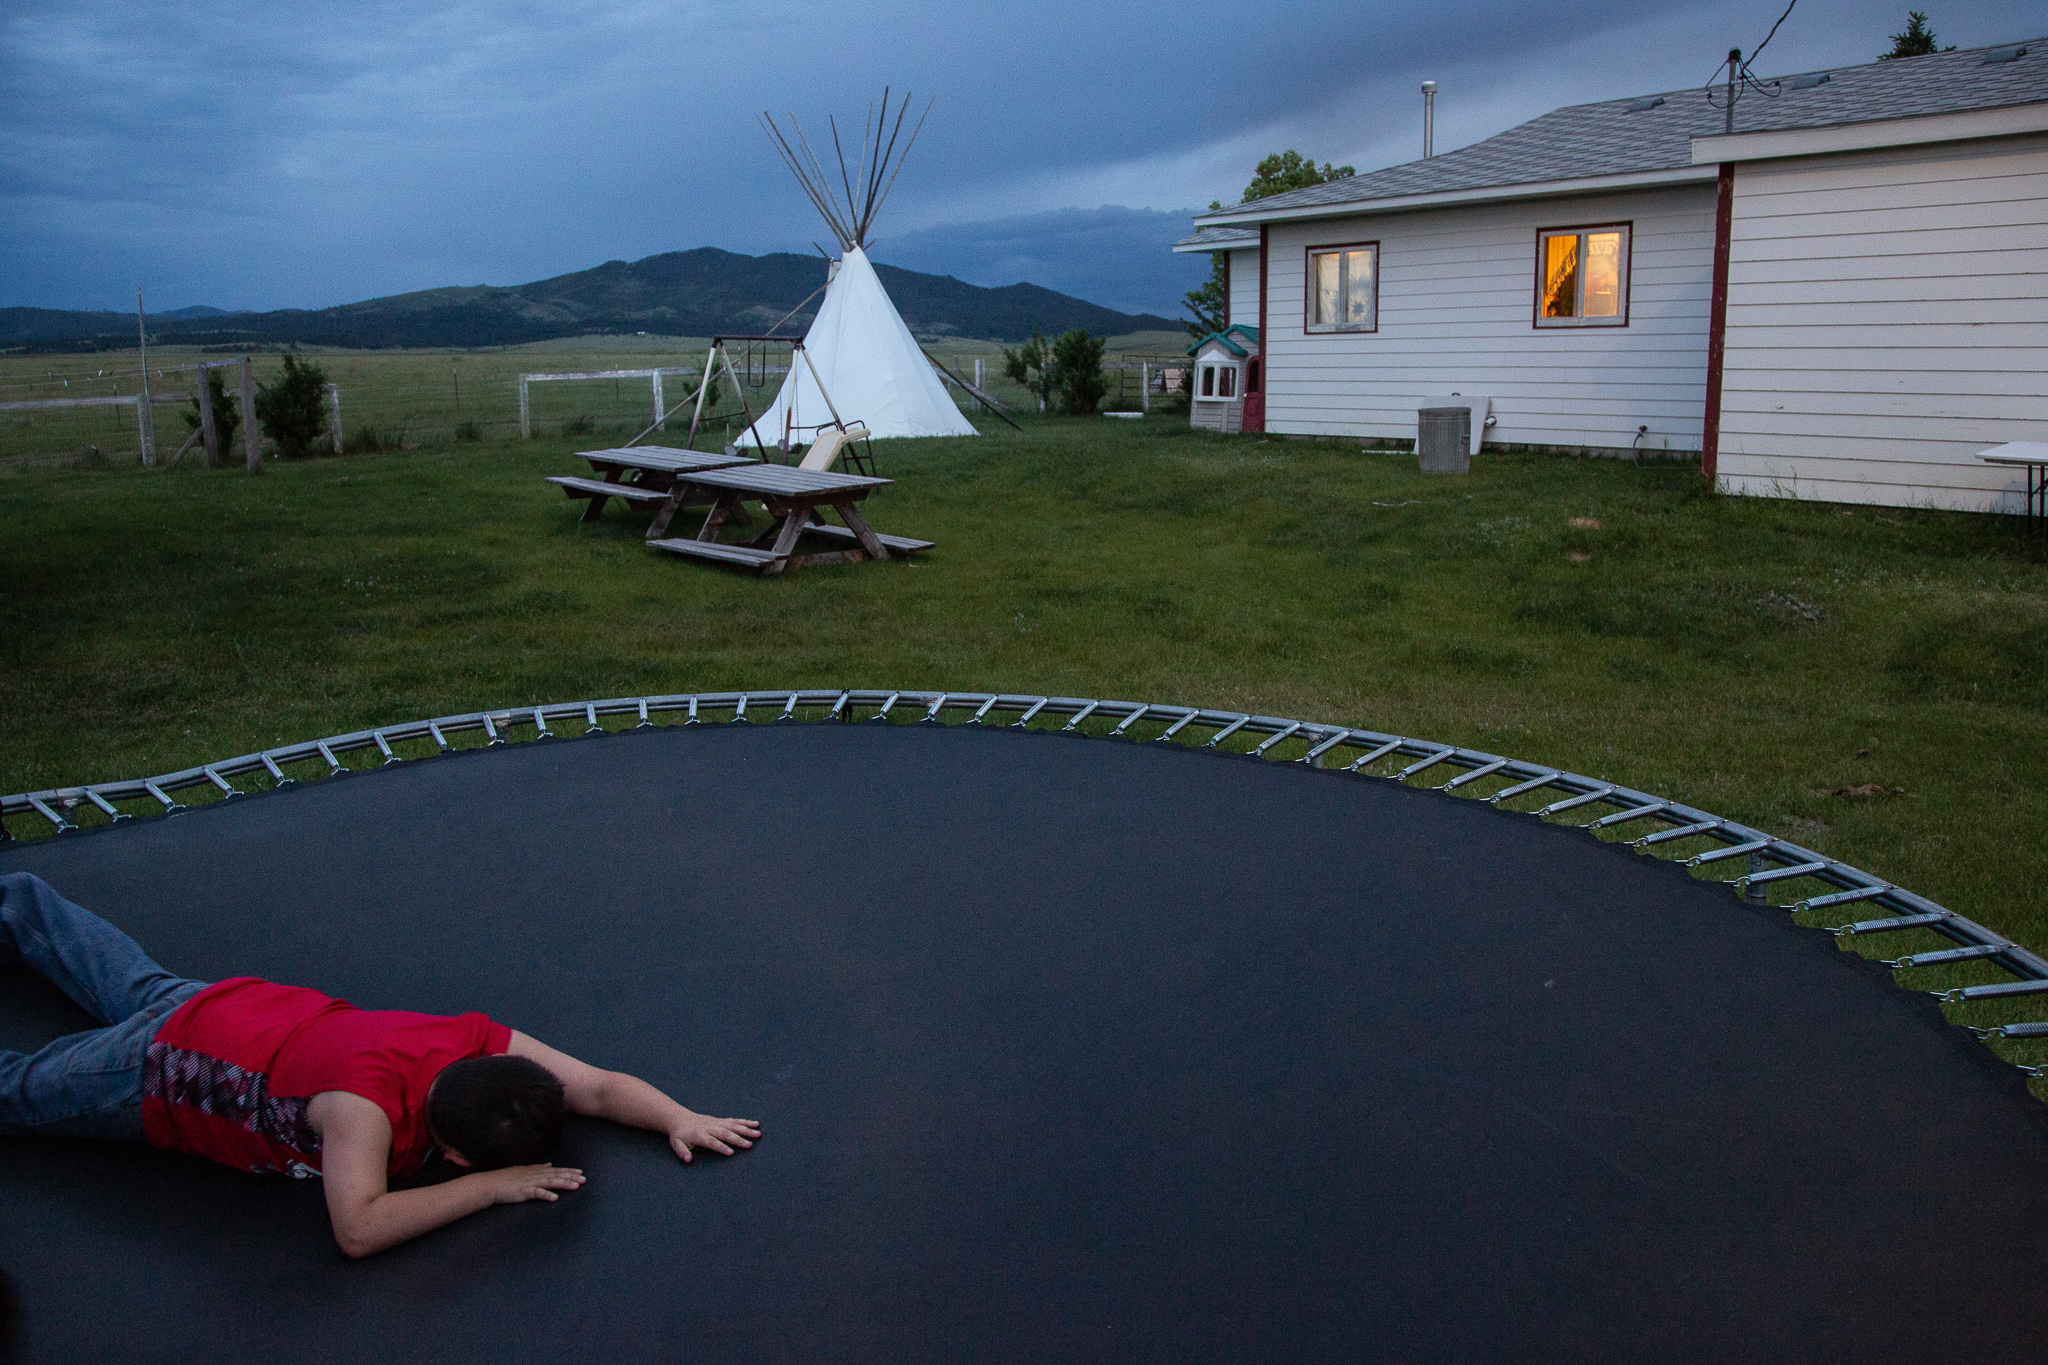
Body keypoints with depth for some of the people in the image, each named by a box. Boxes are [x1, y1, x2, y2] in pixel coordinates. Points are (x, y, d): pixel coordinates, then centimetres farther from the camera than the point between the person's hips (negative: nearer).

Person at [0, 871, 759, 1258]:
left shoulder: (482, 1041, -27)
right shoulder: (368, 1101, -44)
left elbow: (598, 1086, -23)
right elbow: (359, 1229, -51)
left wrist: (679, 1119, -39)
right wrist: (496, 1187, -46)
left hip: (254, 1007, 6)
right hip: (155, 1078, -6)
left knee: (137, 988, 33)